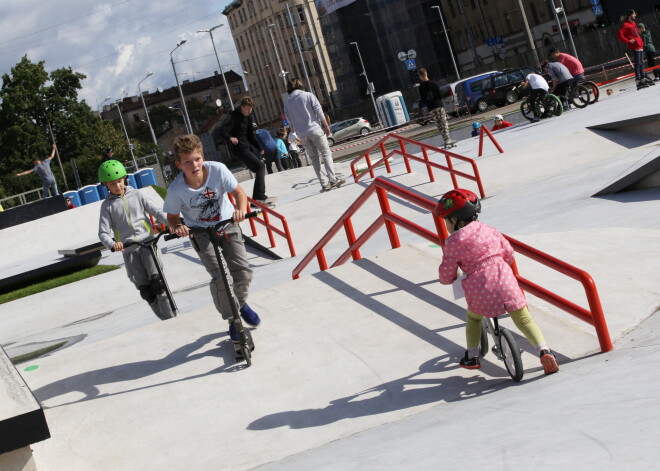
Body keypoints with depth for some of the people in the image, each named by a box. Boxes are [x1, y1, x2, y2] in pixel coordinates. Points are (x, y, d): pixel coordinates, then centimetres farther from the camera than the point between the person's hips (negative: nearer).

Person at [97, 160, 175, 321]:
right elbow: (103, 233, 0)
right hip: (128, 251, 1)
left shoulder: (136, 194, 9)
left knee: (157, 282, -20)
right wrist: (113, 244, -23)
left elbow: (157, 211, 4)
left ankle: (172, 318, -12)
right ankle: (166, 321, 5)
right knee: (146, 290, -6)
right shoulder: (107, 205, 6)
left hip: (147, 243, 0)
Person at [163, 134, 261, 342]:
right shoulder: (176, 190, -25)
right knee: (221, 278, -17)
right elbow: (172, 217, -8)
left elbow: (239, 192, -12)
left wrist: (241, 209, -31)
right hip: (201, 233, -2)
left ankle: (241, 303, 26)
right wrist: (176, 227, -30)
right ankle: (232, 320, 8)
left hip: (227, 224, 2)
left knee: (243, 271, -8)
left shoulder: (218, 170, -24)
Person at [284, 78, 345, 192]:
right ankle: (333, 179, -10)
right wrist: (326, 126, 0)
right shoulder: (308, 95, 0)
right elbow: (319, 111, -5)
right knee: (326, 154, 1)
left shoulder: (287, 104, 10)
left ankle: (324, 183, 3)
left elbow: (291, 120, 11)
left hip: (302, 135, 4)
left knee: (314, 158, 8)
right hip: (315, 130, -3)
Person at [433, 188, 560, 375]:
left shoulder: (452, 243, -1)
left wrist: (447, 279, 26)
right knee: (523, 319, 7)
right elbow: (508, 254, 18)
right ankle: (543, 351, -10)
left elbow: (446, 275, 2)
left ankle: (472, 356, 28)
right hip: (505, 281, 2)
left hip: (479, 290, -2)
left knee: (473, 318, 27)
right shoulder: (488, 230, 11)